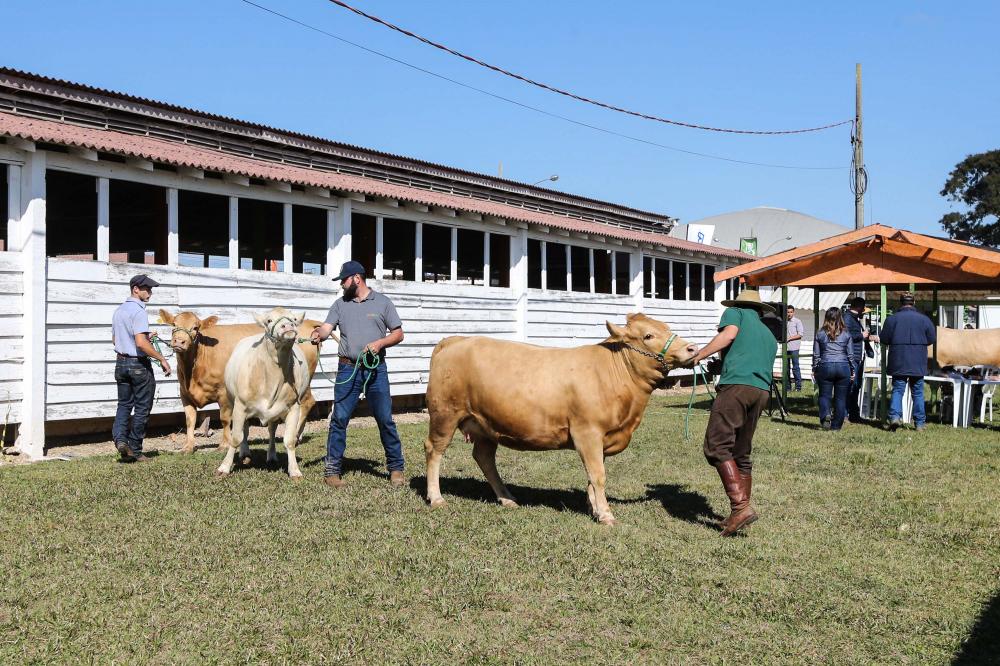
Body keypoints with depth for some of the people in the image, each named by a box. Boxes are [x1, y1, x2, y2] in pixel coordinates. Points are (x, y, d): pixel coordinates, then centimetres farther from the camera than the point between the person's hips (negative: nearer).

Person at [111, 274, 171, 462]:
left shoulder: (119, 311, 12)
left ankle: (119, 438, -7)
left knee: (124, 404, 14)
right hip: (139, 364, -8)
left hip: (121, 362, 8)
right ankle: (135, 450, 6)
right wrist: (162, 359, -18)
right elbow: (141, 343, -25)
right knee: (142, 407, 3)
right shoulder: (138, 311, -17)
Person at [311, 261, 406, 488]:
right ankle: (332, 469, 6)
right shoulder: (340, 304, 10)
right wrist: (319, 334, -27)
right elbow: (326, 328, -3)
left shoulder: (382, 302, 4)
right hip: (348, 369, 2)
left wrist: (380, 343, -13)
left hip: (376, 369, -2)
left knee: (385, 419, 1)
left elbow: (398, 334, 5)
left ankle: (396, 468, 12)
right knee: (339, 418, -2)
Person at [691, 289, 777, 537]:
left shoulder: (736, 312, 17)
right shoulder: (769, 336, 34)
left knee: (717, 447, -11)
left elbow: (729, 334, -4)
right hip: (762, 391, 7)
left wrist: (698, 355, -5)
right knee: (742, 454, 14)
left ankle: (740, 507, -21)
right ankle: (739, 514, 15)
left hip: (736, 385, -7)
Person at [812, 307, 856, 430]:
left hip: (825, 366, 0)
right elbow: (851, 355, 5)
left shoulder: (820, 334, 2)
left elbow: (816, 354, 5)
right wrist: (853, 371, 13)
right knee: (840, 398, 7)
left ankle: (825, 415, -18)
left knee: (824, 395, 8)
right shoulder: (846, 334, 3)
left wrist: (814, 370, 13)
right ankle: (836, 425, 8)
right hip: (843, 367, 0)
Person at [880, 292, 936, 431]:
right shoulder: (924, 319, -1)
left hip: (898, 363, -1)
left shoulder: (892, 319, -5)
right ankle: (920, 423, 12)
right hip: (918, 363, 1)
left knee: (897, 390, 4)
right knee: (918, 392, 10)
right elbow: (932, 339, 4)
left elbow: (884, 339, -2)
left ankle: (895, 416, -16)